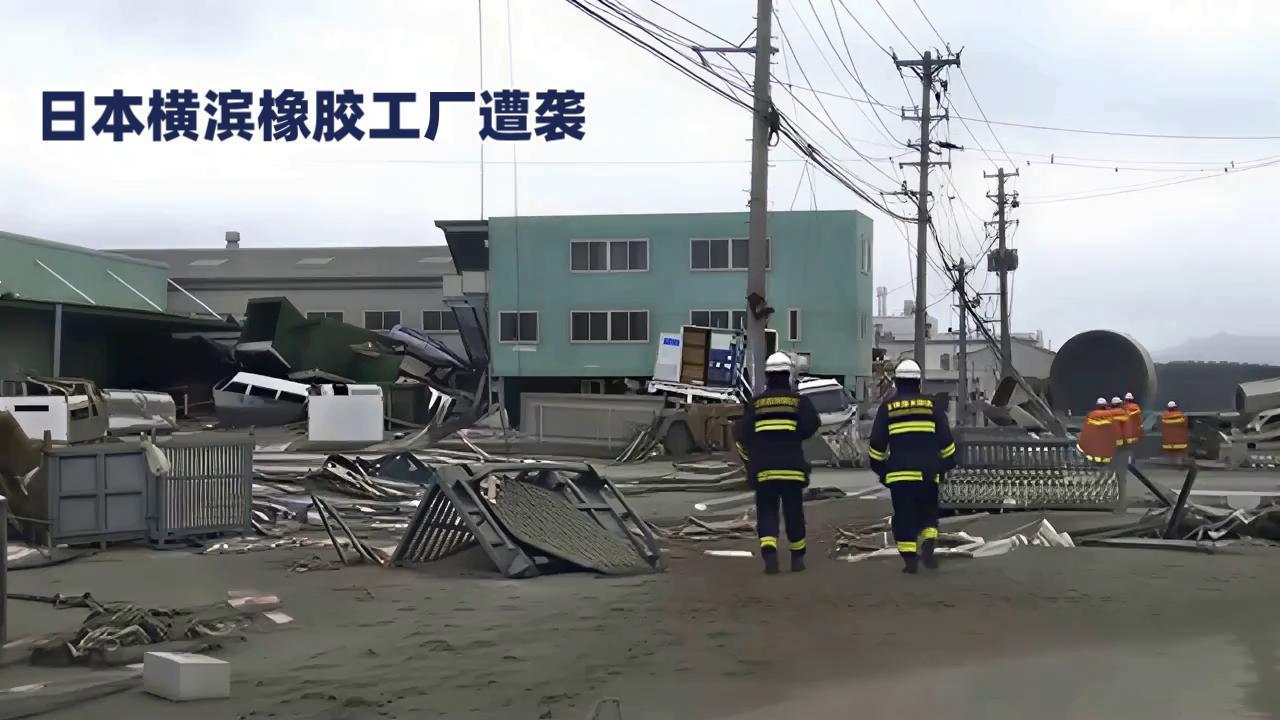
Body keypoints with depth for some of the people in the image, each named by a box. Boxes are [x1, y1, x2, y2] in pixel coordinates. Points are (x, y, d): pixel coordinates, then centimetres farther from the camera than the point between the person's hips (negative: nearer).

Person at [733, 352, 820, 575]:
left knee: (767, 512, 4)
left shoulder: (755, 403, 6)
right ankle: (797, 557, 23)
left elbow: (741, 435, 5)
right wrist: (793, 435, 7)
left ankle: (769, 552, -18)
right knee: (794, 512, 12)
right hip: (792, 467, -1)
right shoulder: (798, 400, 2)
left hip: (763, 468, 1)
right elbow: (811, 424, -13)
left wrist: (750, 459, 20)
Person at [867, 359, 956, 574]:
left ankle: (909, 559, -2)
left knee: (904, 515, 3)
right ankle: (928, 545, -8)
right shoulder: (931, 405, 5)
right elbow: (945, 438, 5)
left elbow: (877, 442, 3)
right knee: (928, 511, 14)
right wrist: (949, 463, 17)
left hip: (899, 472, -1)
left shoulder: (888, 407, 2)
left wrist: (879, 467, 15)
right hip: (927, 471, 1)